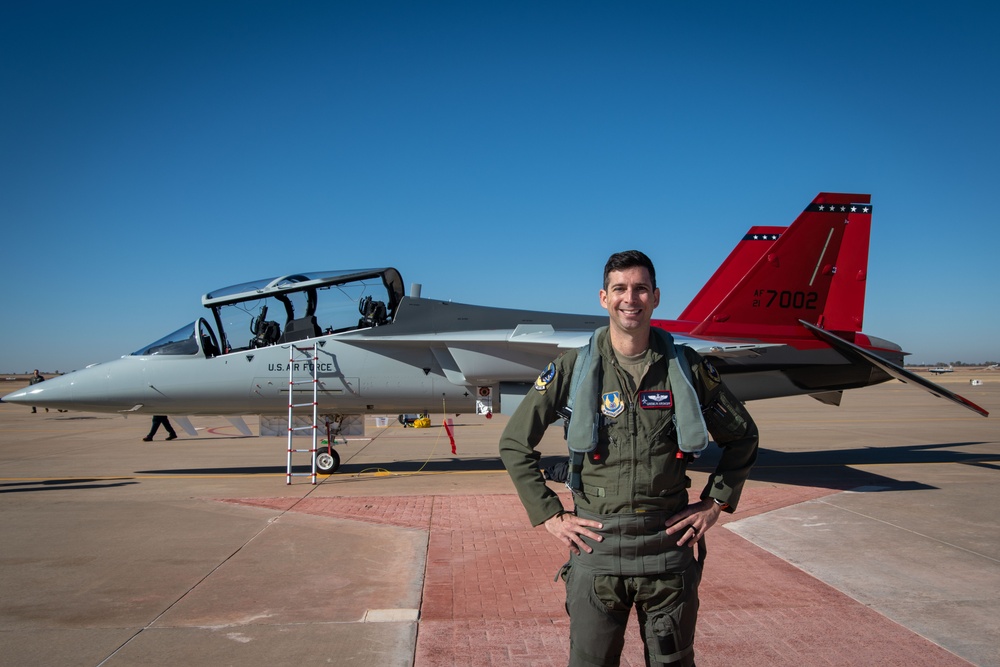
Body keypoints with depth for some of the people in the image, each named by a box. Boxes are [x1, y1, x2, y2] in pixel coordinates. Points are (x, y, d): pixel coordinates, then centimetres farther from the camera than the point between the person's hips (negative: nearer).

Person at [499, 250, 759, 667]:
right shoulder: (573, 369, -3)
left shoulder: (686, 367, 1)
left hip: (670, 545, 1)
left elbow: (742, 436, 14)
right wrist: (549, 515, -1)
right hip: (596, 543, -1)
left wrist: (715, 503, 6)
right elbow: (514, 442, 3)